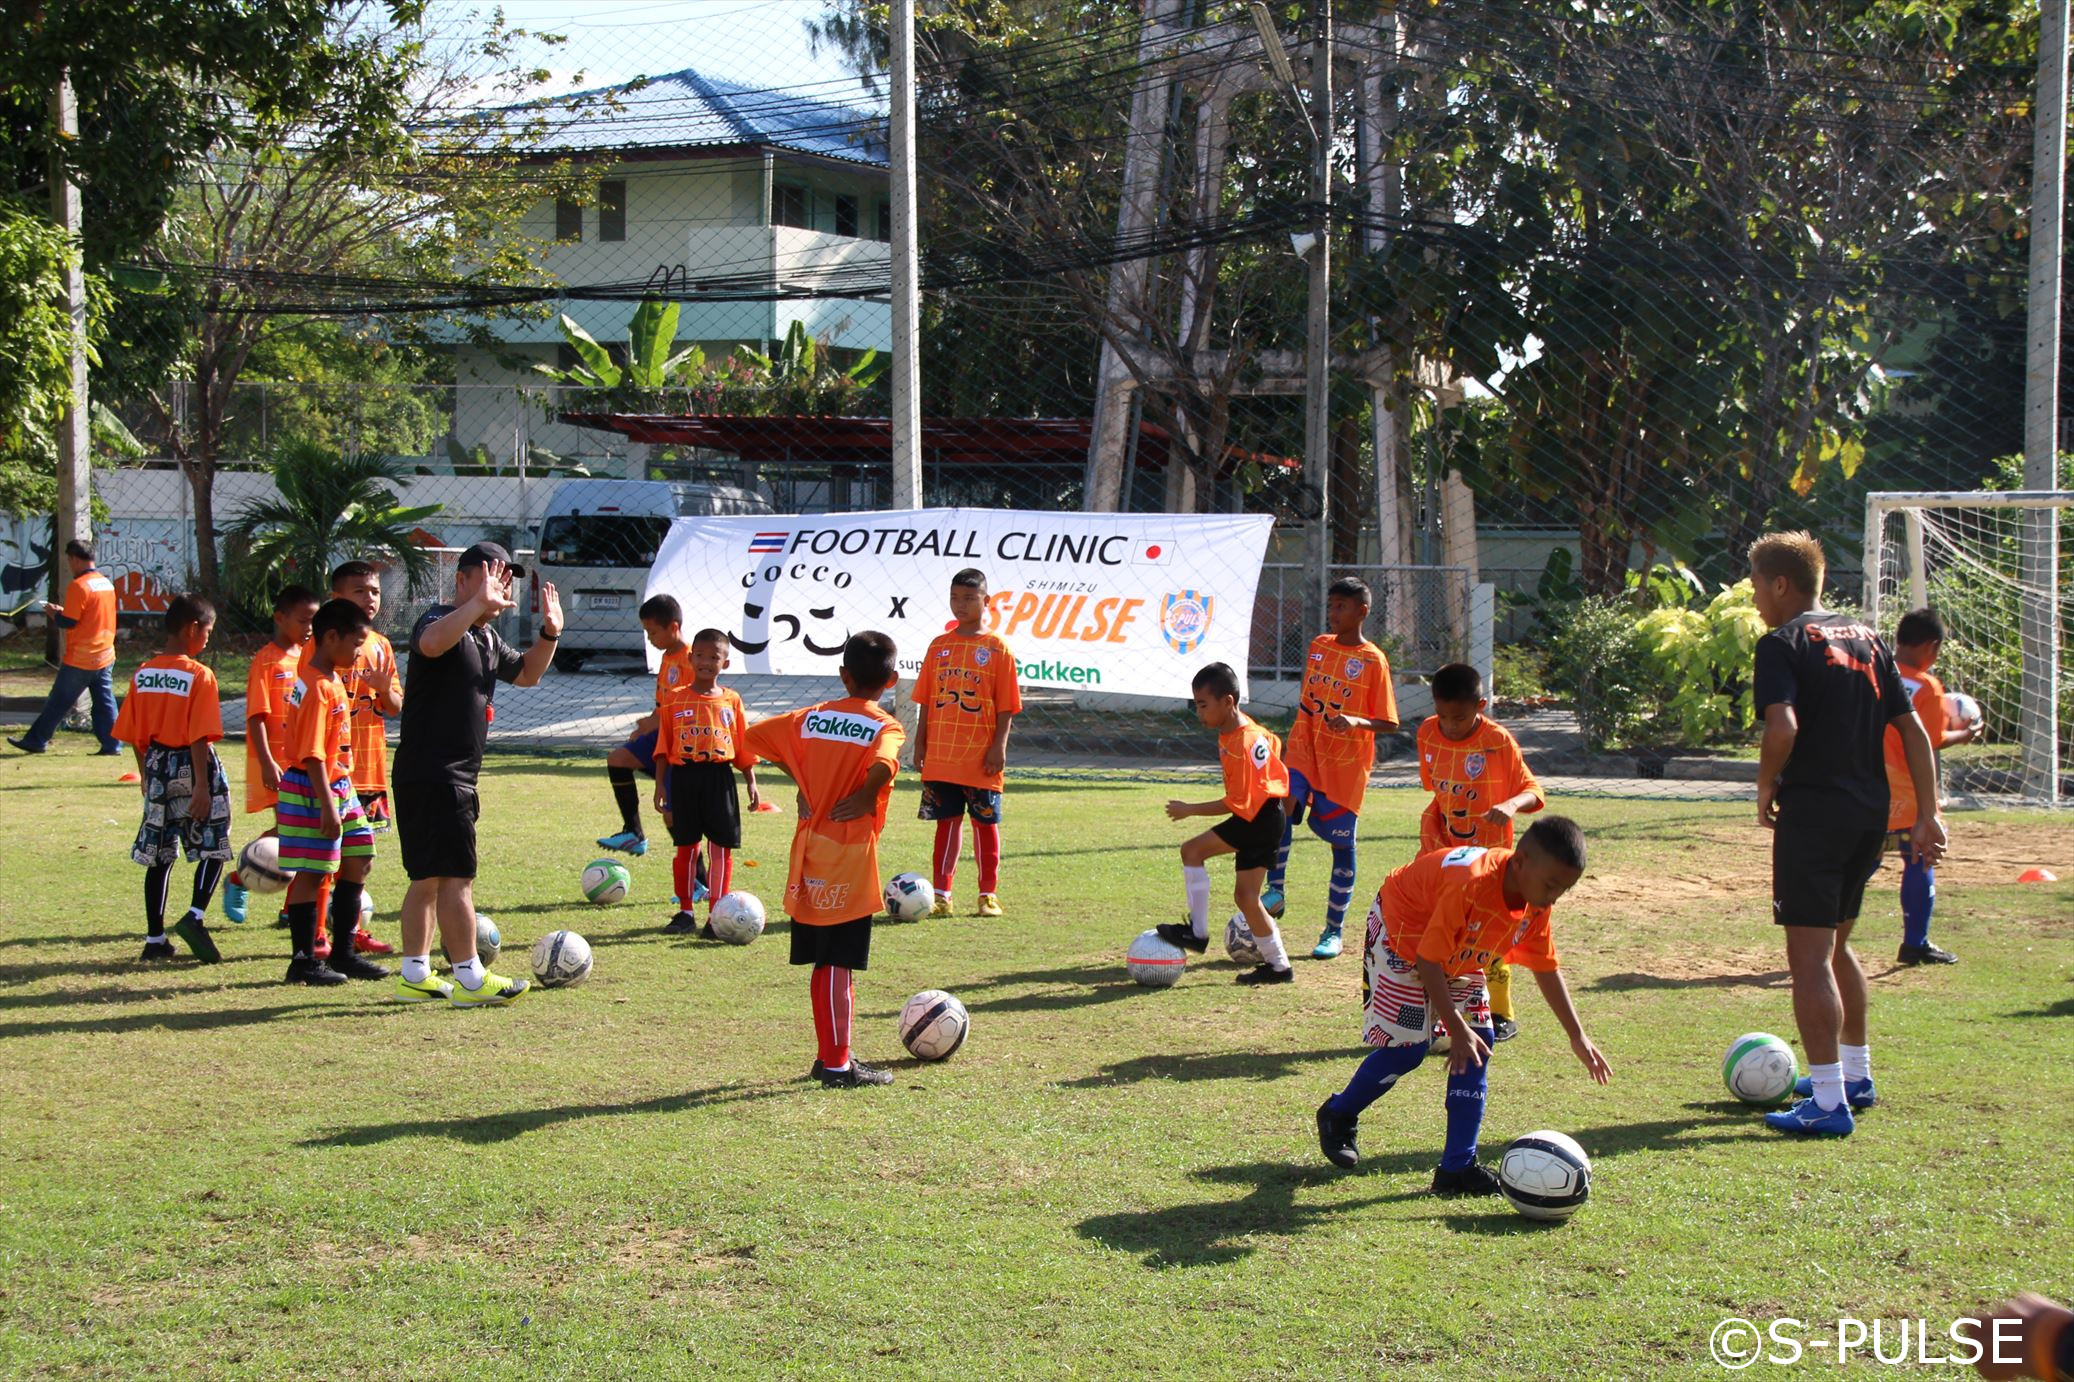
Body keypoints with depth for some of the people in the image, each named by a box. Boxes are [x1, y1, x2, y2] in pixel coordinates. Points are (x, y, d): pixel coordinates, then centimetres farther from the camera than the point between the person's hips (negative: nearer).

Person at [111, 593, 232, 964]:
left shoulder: (142, 675, 4)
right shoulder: (199, 676, -13)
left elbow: (135, 736, 8)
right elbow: (199, 738, -17)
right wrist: (202, 787, -16)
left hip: (157, 765, 5)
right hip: (191, 767, -5)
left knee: (159, 855, 10)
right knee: (213, 849, 5)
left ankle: (155, 939, 12)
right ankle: (195, 916, -15)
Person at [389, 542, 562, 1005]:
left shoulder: (487, 638, 17)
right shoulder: (444, 620, -13)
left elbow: (526, 673, 31)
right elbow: (431, 642, -38)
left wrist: (549, 633, 14)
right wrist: (478, 603, -44)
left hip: (455, 779, 10)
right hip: (430, 774, -10)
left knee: (428, 878, 14)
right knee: (455, 877, -9)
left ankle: (414, 975, 20)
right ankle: (470, 980, -7)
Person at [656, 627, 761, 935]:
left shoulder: (731, 701, 6)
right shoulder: (675, 699, 3)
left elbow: (744, 747, 9)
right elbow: (663, 747, 5)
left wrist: (751, 783, 5)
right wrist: (660, 785, 1)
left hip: (719, 777, 0)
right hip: (684, 775, 0)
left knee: (721, 847, -2)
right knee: (685, 846, 6)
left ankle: (716, 915, 4)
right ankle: (686, 912, 17)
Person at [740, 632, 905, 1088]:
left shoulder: (812, 717, 7)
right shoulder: (886, 727, -8)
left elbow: (754, 736, 9)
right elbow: (881, 766, -29)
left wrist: (801, 779, 14)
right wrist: (866, 798, -10)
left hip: (808, 853, 6)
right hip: (850, 860, -5)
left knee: (824, 962, 15)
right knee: (840, 964, -2)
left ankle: (830, 1055, 24)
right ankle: (837, 1064, 1)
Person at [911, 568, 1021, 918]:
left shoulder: (996, 648, -1)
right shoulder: (939, 646, 9)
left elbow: (1006, 705, -4)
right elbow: (926, 701, 11)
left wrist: (999, 746, -11)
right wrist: (920, 744, 7)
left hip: (981, 758, -3)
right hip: (941, 756, 3)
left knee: (985, 822, 5)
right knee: (947, 821, 7)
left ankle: (989, 895, 14)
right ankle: (941, 894, 11)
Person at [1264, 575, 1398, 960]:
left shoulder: (1373, 661, -7)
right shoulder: (1318, 646, 8)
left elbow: (1388, 723, -8)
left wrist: (1356, 721, -26)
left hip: (1347, 762, -4)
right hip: (1305, 749, 4)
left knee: (1342, 843, 2)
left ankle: (1334, 931, 11)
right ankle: (1275, 891, -14)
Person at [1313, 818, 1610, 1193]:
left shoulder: (1536, 904, -16)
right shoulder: (1469, 884, -39)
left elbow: (1547, 970, -1)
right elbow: (1427, 961, -33)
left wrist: (1577, 1037, -1)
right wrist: (1457, 1029, -32)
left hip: (1459, 957, 7)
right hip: (1400, 934, -7)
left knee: (1478, 1044, -5)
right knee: (1407, 1047, -11)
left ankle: (1458, 1167, -1)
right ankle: (1337, 1116, 17)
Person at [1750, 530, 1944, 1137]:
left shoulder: (1783, 643, -7)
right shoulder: (1867, 638, 15)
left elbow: (1783, 729, -23)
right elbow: (1913, 730, 11)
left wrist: (1766, 791, -7)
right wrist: (1927, 815, 12)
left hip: (1812, 813, -8)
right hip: (1871, 813, 8)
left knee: (1809, 957, -5)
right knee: (1835, 946, 23)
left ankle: (1828, 1104, -7)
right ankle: (1856, 1076, 33)